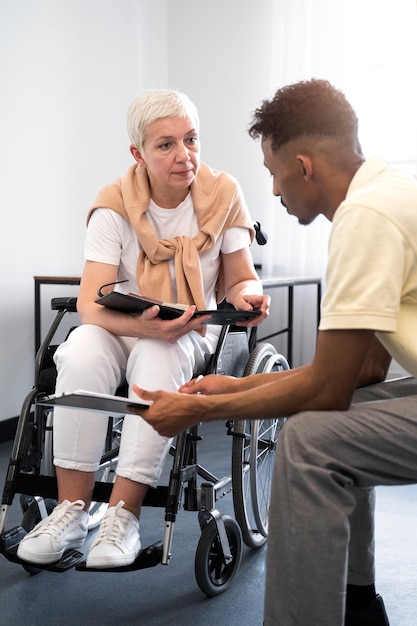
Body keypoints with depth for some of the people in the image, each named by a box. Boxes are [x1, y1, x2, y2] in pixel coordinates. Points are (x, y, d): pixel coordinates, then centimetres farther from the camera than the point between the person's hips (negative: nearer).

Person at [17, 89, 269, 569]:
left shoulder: (223, 195, -6)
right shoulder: (115, 206, -11)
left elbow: (243, 279, 1)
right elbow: (91, 304, -19)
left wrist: (246, 296, -25)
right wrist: (145, 324, -39)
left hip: (194, 332, 0)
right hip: (122, 329, 1)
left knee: (159, 359, -36)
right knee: (80, 354, -33)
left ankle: (124, 514, -28)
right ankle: (71, 509, -23)